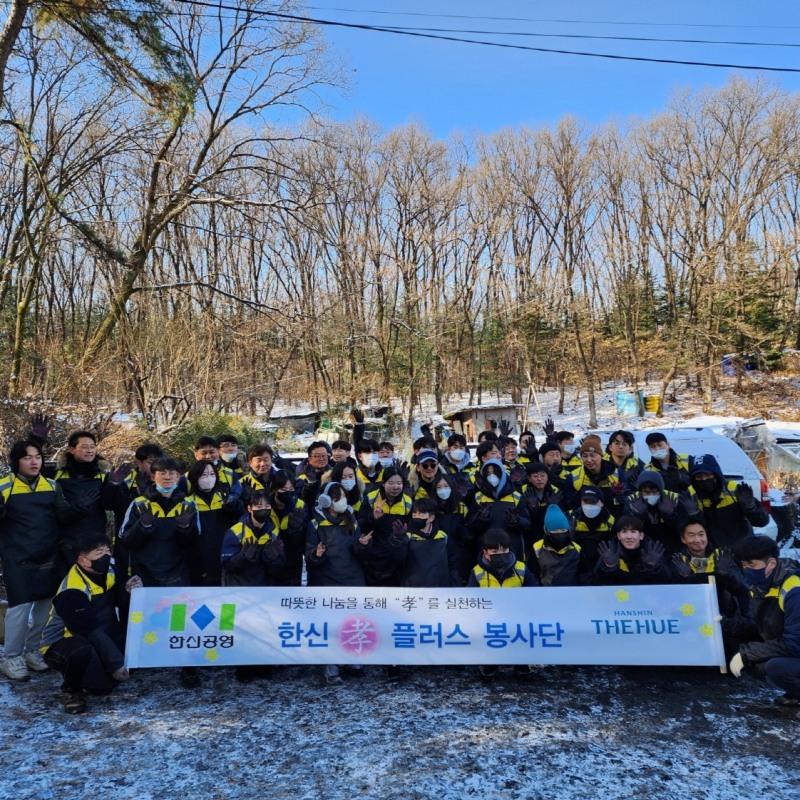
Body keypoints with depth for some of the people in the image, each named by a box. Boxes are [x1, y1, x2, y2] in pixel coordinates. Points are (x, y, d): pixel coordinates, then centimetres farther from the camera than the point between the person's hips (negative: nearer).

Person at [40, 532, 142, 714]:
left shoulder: (108, 572, -4)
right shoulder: (72, 591, -27)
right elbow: (91, 632, -29)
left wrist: (129, 592, -18)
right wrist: (115, 663, -28)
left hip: (97, 639, 7)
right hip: (60, 644, -7)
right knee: (83, 652, -37)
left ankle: (94, 679, 10)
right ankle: (71, 689, -7)